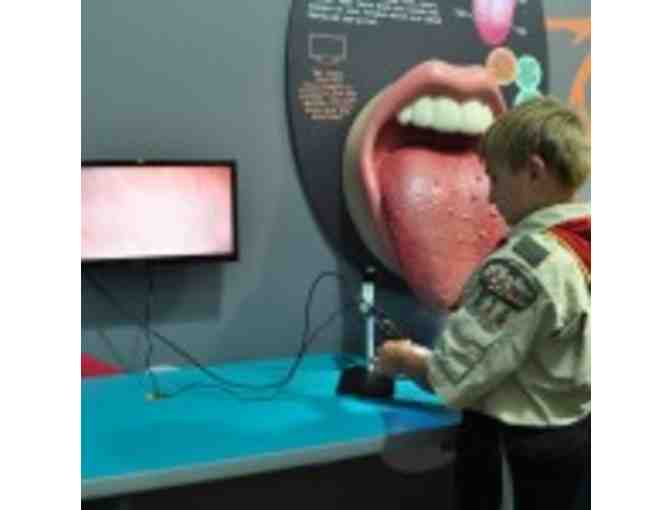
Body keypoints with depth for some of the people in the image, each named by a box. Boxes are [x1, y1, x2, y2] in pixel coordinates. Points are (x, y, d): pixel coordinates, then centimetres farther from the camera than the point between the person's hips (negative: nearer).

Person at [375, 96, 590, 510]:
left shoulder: (523, 263, -25)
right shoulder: (586, 248, 0)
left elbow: (458, 373, -21)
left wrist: (405, 360, -2)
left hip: (518, 447, -8)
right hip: (577, 434, 8)